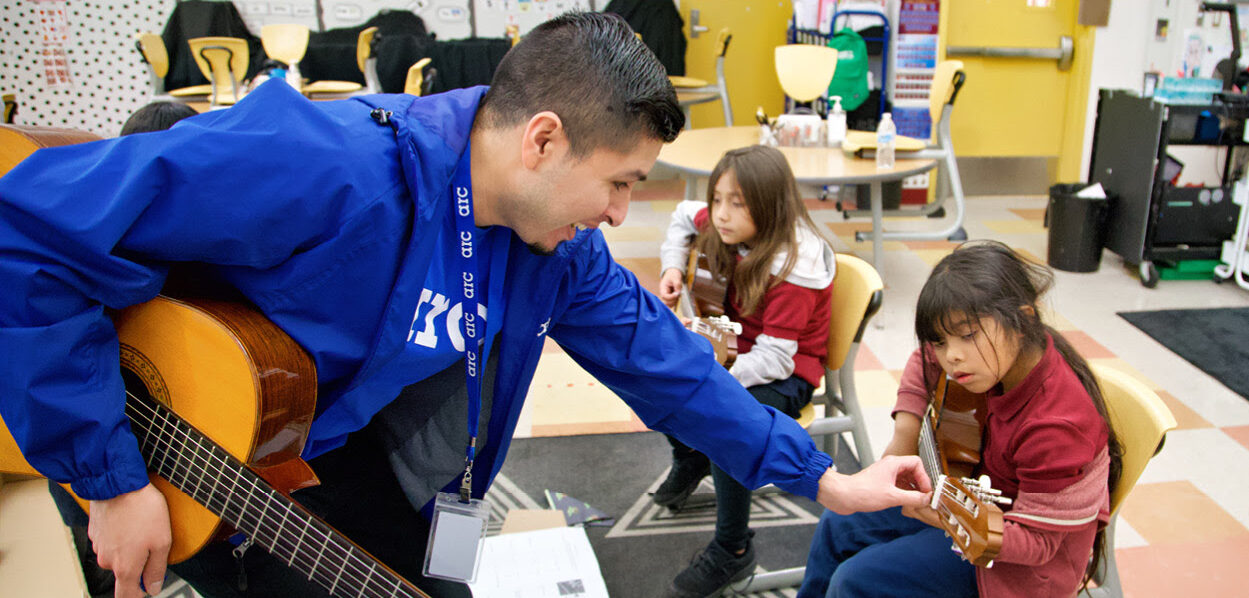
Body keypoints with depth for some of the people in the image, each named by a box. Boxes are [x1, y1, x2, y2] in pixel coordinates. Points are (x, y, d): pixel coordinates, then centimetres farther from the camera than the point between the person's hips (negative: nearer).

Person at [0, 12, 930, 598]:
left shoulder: (559, 246, -7)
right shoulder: (322, 169, -32)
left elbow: (661, 356, 0)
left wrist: (822, 478, 1)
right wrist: (109, 479, -28)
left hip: (380, 487, 7)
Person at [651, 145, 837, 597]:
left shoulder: (792, 268, -29)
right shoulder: (732, 228, -6)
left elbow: (774, 358, -32)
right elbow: (685, 215, 17)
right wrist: (673, 267, 1)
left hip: (787, 371, -8)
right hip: (738, 348, 9)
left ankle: (732, 552, -13)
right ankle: (690, 459, 26)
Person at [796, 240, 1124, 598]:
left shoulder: (1056, 427, -35)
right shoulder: (999, 354, -13)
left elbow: (1037, 539, -28)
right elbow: (925, 362, 8)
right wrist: (905, 431, -5)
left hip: (1019, 563, -8)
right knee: (838, 528, 12)